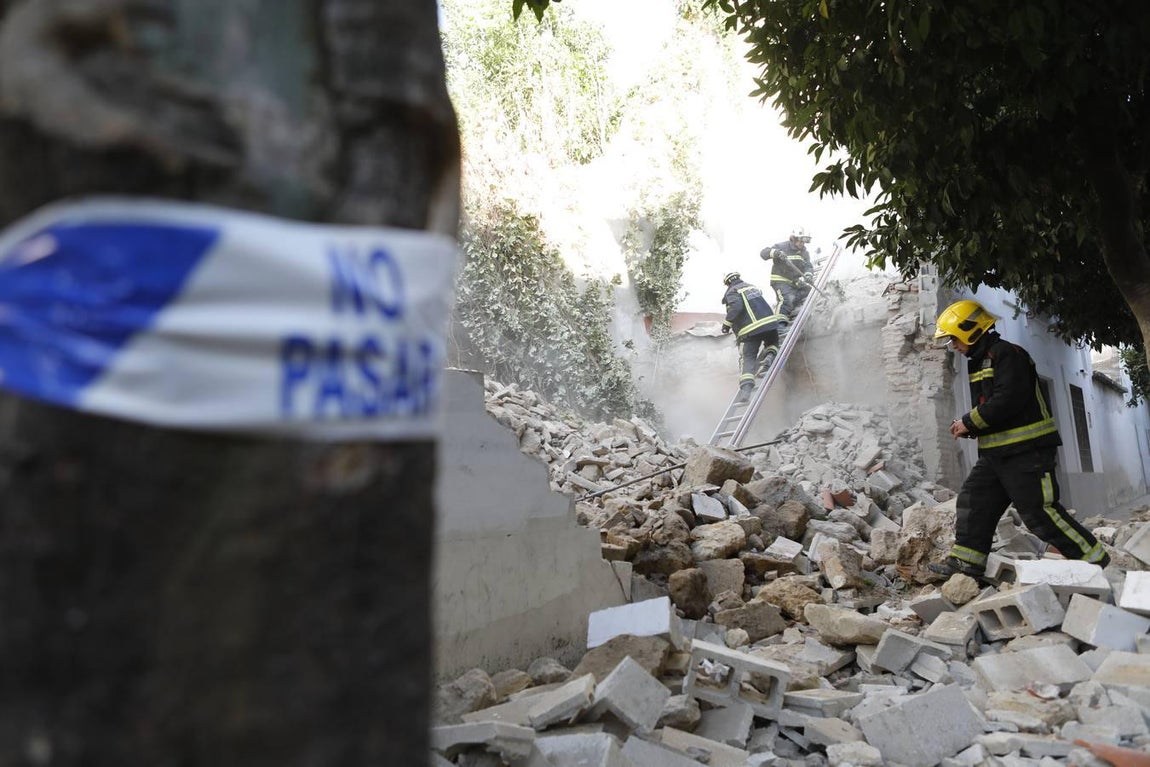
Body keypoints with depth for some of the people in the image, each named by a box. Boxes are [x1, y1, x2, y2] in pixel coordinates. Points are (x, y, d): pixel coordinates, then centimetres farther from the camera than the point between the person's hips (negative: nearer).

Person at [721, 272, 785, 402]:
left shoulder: (732, 292, 5)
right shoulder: (752, 286, 24)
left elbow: (736, 306, -14)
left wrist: (727, 323, -7)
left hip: (750, 329, -4)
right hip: (770, 321, 4)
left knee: (747, 358, -2)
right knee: (772, 344, 31)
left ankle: (746, 388, -22)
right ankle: (770, 357, -2)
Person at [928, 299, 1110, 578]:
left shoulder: (1006, 354, -13)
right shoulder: (978, 362, 18)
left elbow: (1008, 400, -24)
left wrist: (970, 421, -15)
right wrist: (969, 427, 4)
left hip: (1026, 450, -10)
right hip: (996, 452, 10)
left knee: (1039, 511, -6)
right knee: (972, 500, 4)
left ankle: (1093, 557, 9)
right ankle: (966, 561, 7)